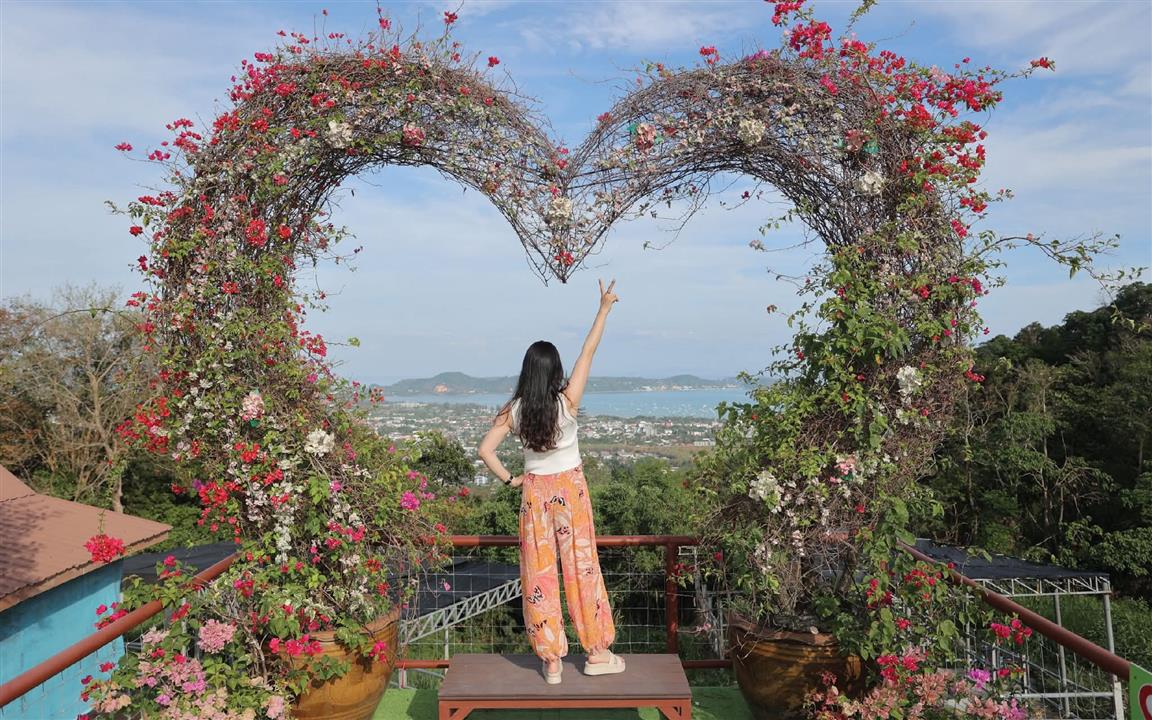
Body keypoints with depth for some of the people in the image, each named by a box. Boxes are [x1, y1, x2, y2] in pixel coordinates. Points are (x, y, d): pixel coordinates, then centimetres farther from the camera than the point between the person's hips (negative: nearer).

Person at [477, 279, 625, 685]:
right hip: (570, 490, -1)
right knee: (581, 567, 9)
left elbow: (485, 450, -10)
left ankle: (551, 661, 15)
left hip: (535, 492, 2)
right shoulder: (567, 402, -13)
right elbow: (588, 352, -8)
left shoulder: (513, 411, -7)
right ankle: (597, 653, 20)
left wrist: (509, 479, 2)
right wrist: (605, 308, -1)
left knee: (539, 574, 8)